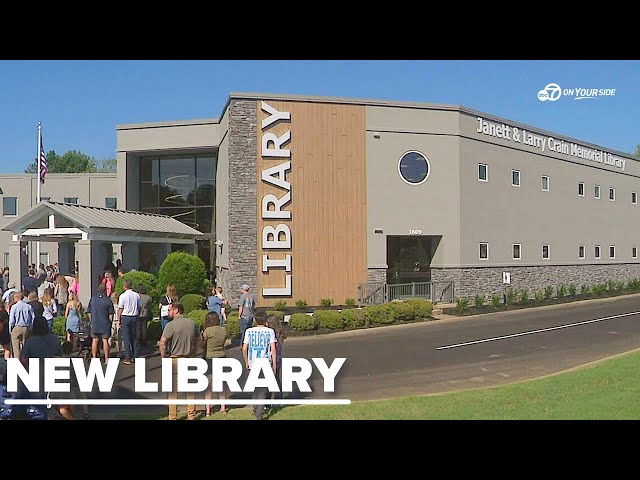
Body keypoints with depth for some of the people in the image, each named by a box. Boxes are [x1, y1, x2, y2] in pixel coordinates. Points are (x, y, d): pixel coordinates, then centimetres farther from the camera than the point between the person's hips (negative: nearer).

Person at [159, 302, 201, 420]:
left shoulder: (171, 325, -13)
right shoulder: (192, 323, 5)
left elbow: (162, 343, -19)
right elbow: (199, 340, 14)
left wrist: (164, 357, -5)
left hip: (175, 360, -5)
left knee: (173, 390, 4)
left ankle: (173, 417, 10)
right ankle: (191, 415, 18)